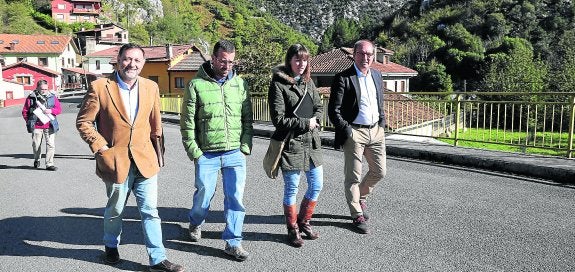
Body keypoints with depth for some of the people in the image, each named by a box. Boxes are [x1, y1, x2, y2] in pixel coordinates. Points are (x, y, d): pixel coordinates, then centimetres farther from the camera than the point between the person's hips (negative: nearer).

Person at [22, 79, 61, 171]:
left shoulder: (52, 97, 6)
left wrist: (51, 110, -12)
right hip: (36, 126, 0)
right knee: (36, 145, 10)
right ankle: (37, 160, 36)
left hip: (49, 126, 0)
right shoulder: (31, 97, 2)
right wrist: (29, 122, -1)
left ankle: (49, 164, -1)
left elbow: (59, 109, 7)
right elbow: (24, 111, 7)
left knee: (51, 145, -7)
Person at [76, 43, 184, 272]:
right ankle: (111, 246, 42)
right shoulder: (100, 87, -7)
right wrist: (99, 146, -9)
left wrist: (156, 146, 15)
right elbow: (83, 121, -2)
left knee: (150, 211, 3)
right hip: (115, 160, -2)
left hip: (145, 159, 2)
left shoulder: (151, 87, 4)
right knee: (115, 210, 16)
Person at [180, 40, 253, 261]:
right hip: (207, 155, -2)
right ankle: (195, 224, 41)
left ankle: (233, 243, 14)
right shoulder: (197, 85, -3)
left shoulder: (240, 83, 7)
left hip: (235, 154, 2)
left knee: (236, 198, 1)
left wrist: (245, 148, 3)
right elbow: (187, 122, -2)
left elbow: (247, 119, 11)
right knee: (203, 195, 9)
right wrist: (194, 152, -5)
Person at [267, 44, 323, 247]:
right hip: (291, 143, -6)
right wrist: (306, 123, -13)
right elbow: (278, 119, -14)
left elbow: (319, 106, 17)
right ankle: (292, 229, 22)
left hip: (311, 142, 7)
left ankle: (303, 222, 31)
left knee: (317, 185, 11)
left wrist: (315, 121, -5)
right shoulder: (279, 84, -9)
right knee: (291, 189, 4)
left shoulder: (308, 82, 11)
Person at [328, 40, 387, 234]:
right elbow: (333, 110, -10)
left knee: (379, 171, 12)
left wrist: (382, 122, 12)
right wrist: (346, 131, -13)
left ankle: (361, 196, 38)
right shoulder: (343, 78, -8)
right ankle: (358, 216, 15)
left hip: (376, 131, 6)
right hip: (354, 132, -6)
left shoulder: (377, 75, 11)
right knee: (353, 176, 2)